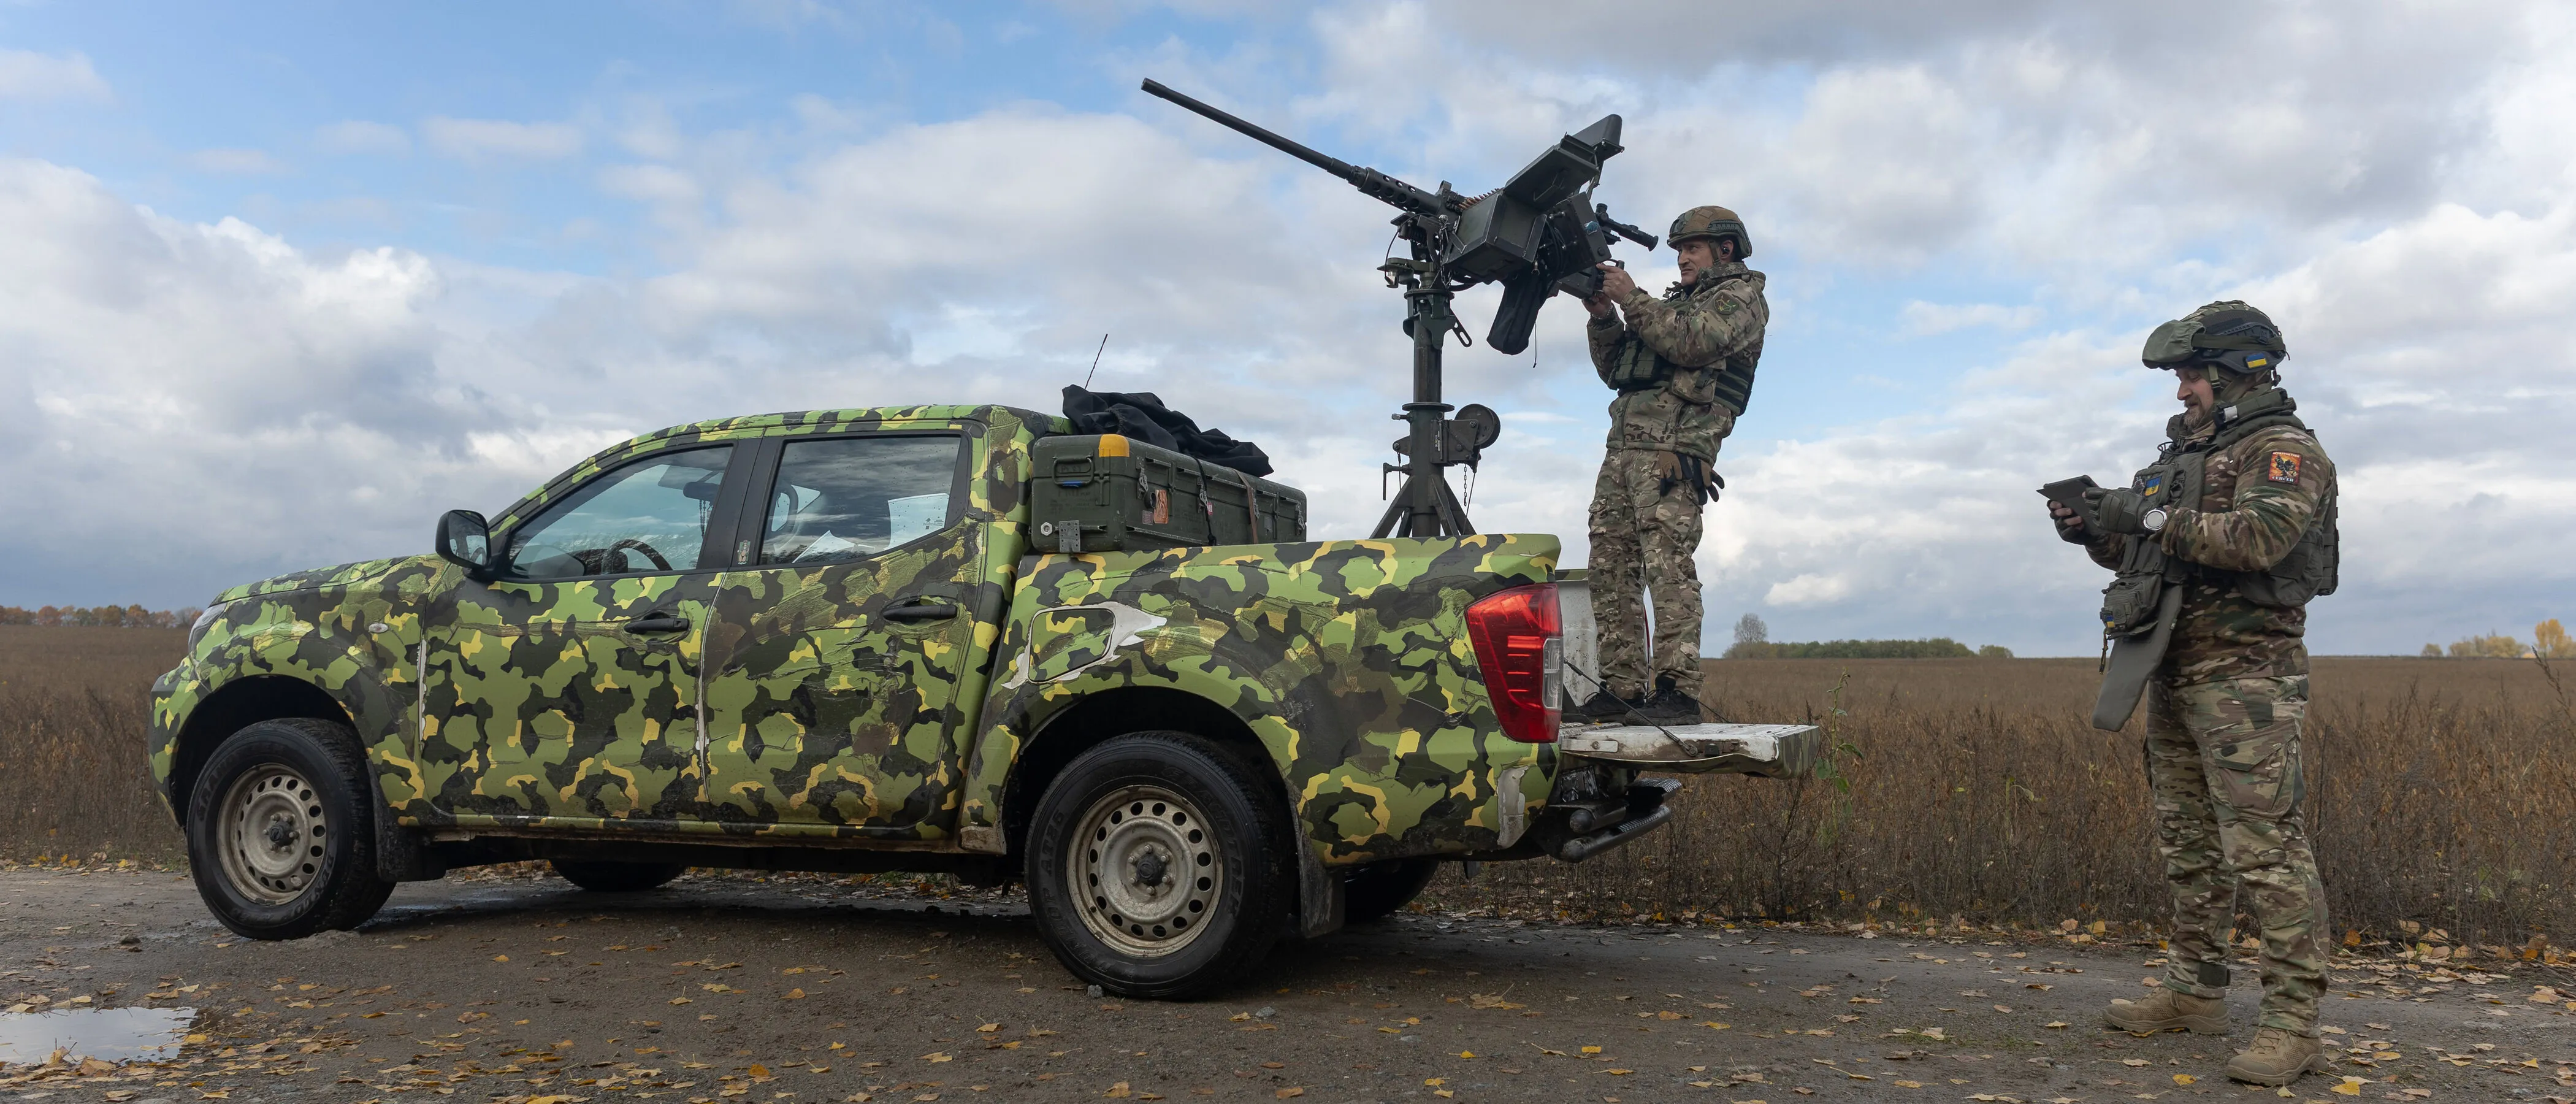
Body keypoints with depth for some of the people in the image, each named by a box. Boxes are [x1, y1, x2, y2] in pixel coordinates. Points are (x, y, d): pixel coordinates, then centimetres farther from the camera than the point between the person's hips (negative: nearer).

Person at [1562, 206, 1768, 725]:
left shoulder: (1741, 295, 9)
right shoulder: (1676, 302, 32)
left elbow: (1693, 341, -11)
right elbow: (1615, 369, 27)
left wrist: (1631, 299, -6)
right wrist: (1603, 316, 12)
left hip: (1673, 448, -8)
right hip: (1624, 445, 8)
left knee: (1667, 563, -17)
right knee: (1611, 568, 1)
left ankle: (1677, 691, -20)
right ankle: (1622, 688, 2)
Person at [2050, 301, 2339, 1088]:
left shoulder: (2283, 449, -7)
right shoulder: (2186, 452, 19)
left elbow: (2260, 538, -24)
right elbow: (2144, 551, 23)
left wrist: (2156, 518, -20)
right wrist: (2096, 530, 4)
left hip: (2245, 676, -9)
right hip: (2176, 675, 9)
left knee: (2265, 848, -11)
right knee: (2188, 846, 13)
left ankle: (2294, 1024, -8)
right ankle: (2196, 993, 22)